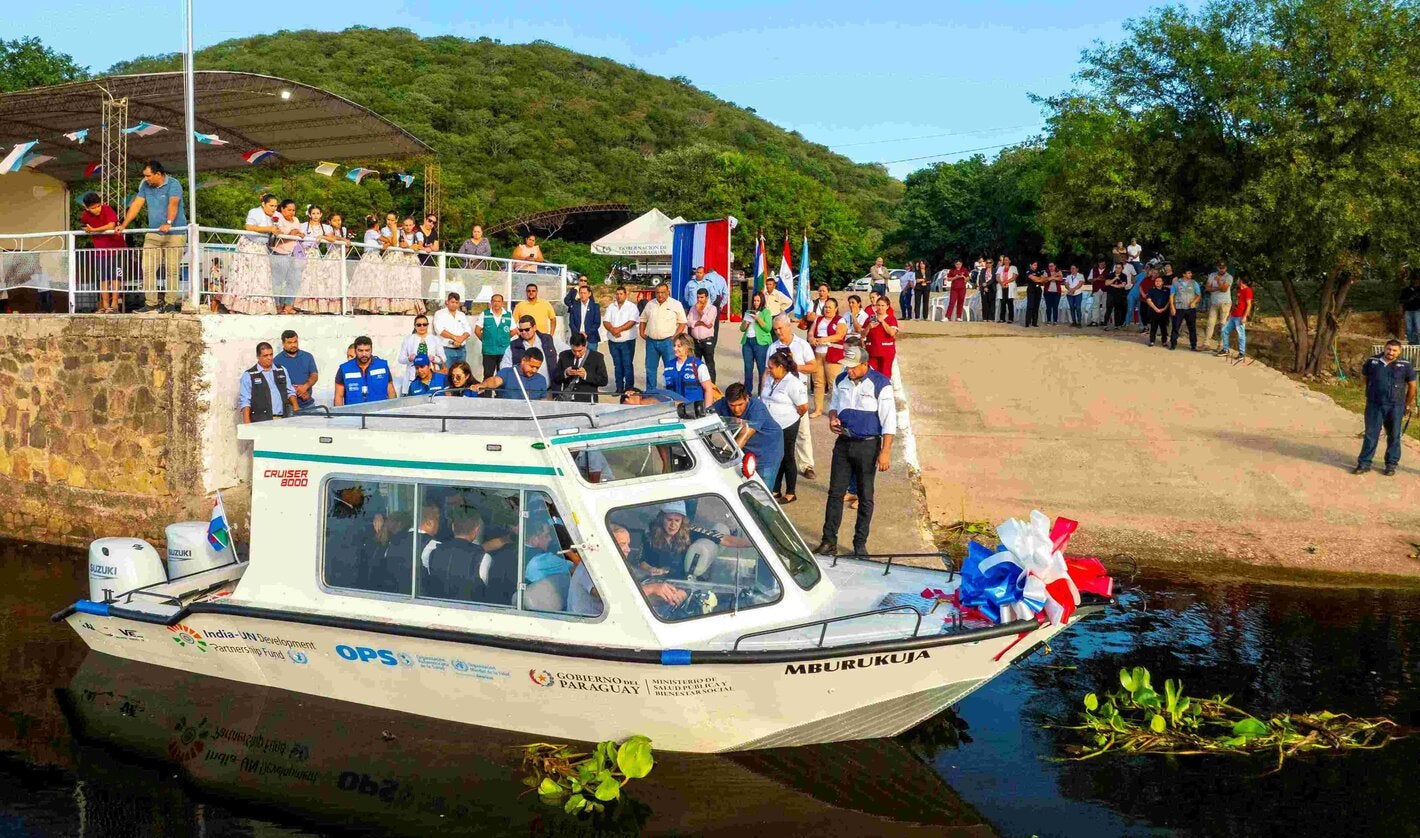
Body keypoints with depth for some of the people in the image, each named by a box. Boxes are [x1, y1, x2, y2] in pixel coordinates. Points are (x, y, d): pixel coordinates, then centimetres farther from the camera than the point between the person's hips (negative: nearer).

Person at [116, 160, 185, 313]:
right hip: (153, 234, 6)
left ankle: (170, 303, 2)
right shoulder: (145, 186, 9)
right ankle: (151, 303, 1)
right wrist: (123, 225, 3)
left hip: (174, 234, -6)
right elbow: (136, 205, 9)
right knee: (147, 269, -2)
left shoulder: (173, 184, -10)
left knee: (171, 270, -4)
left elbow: (173, 204, -25)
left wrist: (168, 223, -41)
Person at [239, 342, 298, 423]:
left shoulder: (281, 371, 18)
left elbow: (290, 392, 21)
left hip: (283, 419, 4)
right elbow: (245, 402, 0)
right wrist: (247, 424, -9)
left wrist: (296, 410, 5)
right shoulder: (249, 375, 5)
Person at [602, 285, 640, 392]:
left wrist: (618, 329, -19)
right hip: (613, 341, 5)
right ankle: (619, 387, 15)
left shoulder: (632, 307, -2)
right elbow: (605, 322, 4)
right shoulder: (611, 307, 11)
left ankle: (629, 388, -1)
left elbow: (632, 322, -14)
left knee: (628, 365, -5)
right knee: (617, 365, 9)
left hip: (627, 341, -4)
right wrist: (612, 330, -16)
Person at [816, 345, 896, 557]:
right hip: (843, 443, 4)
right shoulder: (841, 380, 2)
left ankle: (860, 544, 17)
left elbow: (889, 420, -12)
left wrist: (885, 451, -17)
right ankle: (829, 541, 10)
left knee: (865, 497, 6)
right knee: (835, 492, 3)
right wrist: (832, 418, -4)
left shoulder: (880, 384, -13)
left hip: (868, 445, -4)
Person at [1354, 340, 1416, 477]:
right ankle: (1364, 463, 8)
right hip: (1374, 405, 1)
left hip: (1395, 407, -1)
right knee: (1371, 434, 4)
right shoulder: (1372, 362, 0)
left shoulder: (1405, 365, -4)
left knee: (1394, 436, 7)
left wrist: (1408, 404, 10)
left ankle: (1391, 464, 17)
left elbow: (1412, 385, 5)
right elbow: (1364, 376, 18)